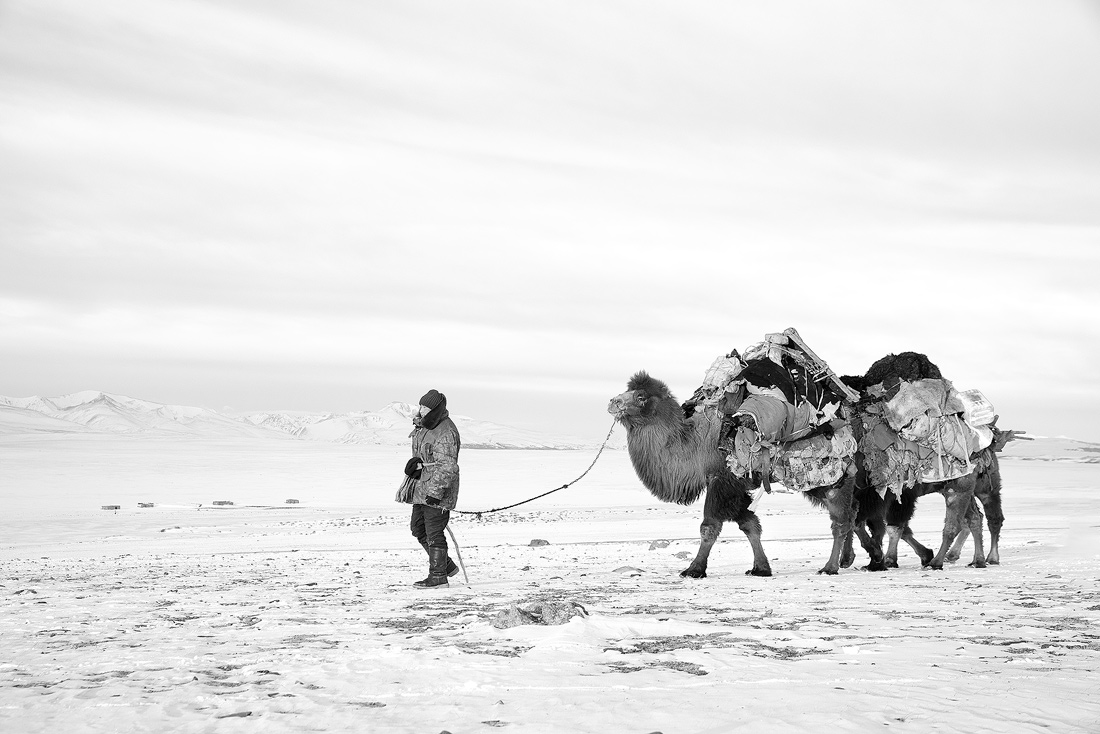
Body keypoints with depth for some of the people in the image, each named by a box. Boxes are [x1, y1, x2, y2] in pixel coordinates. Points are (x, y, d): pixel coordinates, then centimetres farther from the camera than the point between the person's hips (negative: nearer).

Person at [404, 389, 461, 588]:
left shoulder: (446, 434, -22)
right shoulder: (424, 425, 9)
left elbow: (448, 467, -26)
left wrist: (436, 492, -29)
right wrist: (415, 462, 10)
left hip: (438, 492, -10)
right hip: (422, 488, 11)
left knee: (434, 534, -5)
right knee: (418, 528, 16)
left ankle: (438, 577, 4)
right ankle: (447, 566, 25)